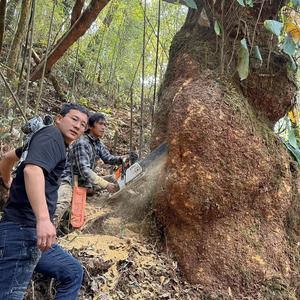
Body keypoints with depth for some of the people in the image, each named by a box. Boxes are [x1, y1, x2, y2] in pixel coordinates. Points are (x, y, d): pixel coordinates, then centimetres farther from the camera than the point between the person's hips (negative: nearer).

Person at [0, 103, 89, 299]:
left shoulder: (57, 143, 20)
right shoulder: (52, 135, -9)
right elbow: (32, 169, -29)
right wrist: (43, 219, -39)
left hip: (34, 233, 11)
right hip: (22, 232, -11)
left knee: (73, 273, 16)